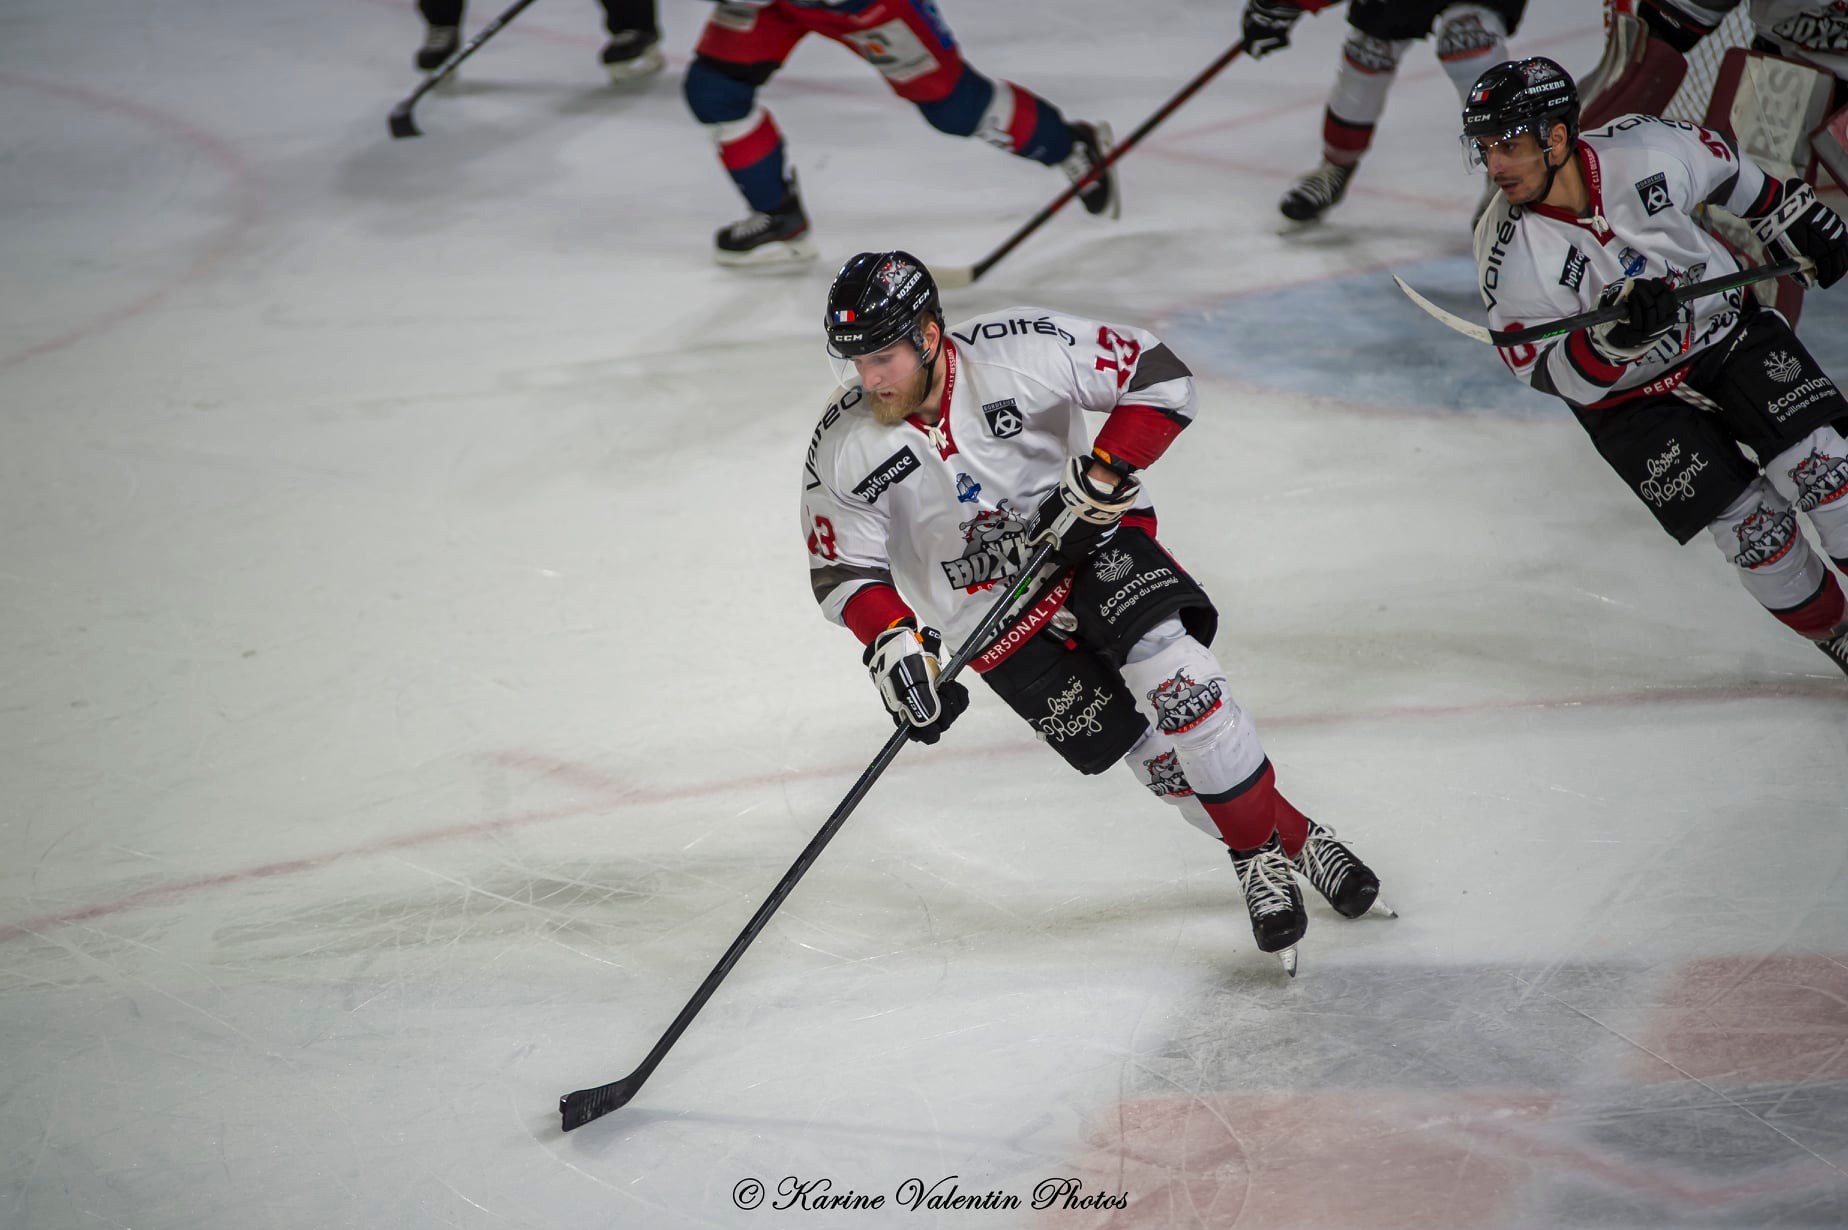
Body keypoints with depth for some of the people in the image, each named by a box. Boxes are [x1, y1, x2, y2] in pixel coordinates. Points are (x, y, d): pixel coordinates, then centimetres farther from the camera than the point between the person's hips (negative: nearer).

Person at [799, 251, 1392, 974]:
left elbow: (1159, 376, -18)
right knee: (1148, 752, -6)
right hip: (990, 609, 2)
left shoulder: (1018, 351, -24)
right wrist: (891, 639, -25)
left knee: (1170, 669, -25)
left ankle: (1259, 856, -8)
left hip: (1090, 539, -1)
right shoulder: (843, 451, -17)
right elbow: (843, 569, -8)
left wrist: (1105, 472, -27)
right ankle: (1293, 839, 12)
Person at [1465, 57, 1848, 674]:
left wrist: (1791, 213, 13)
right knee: (1753, 527, -9)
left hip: (1729, 327, 2)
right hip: (1629, 398, -2)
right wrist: (1613, 336, -38)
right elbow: (1546, 373, -20)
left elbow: (1726, 170, 3)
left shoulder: (1648, 148, -20)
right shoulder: (1508, 253, -23)